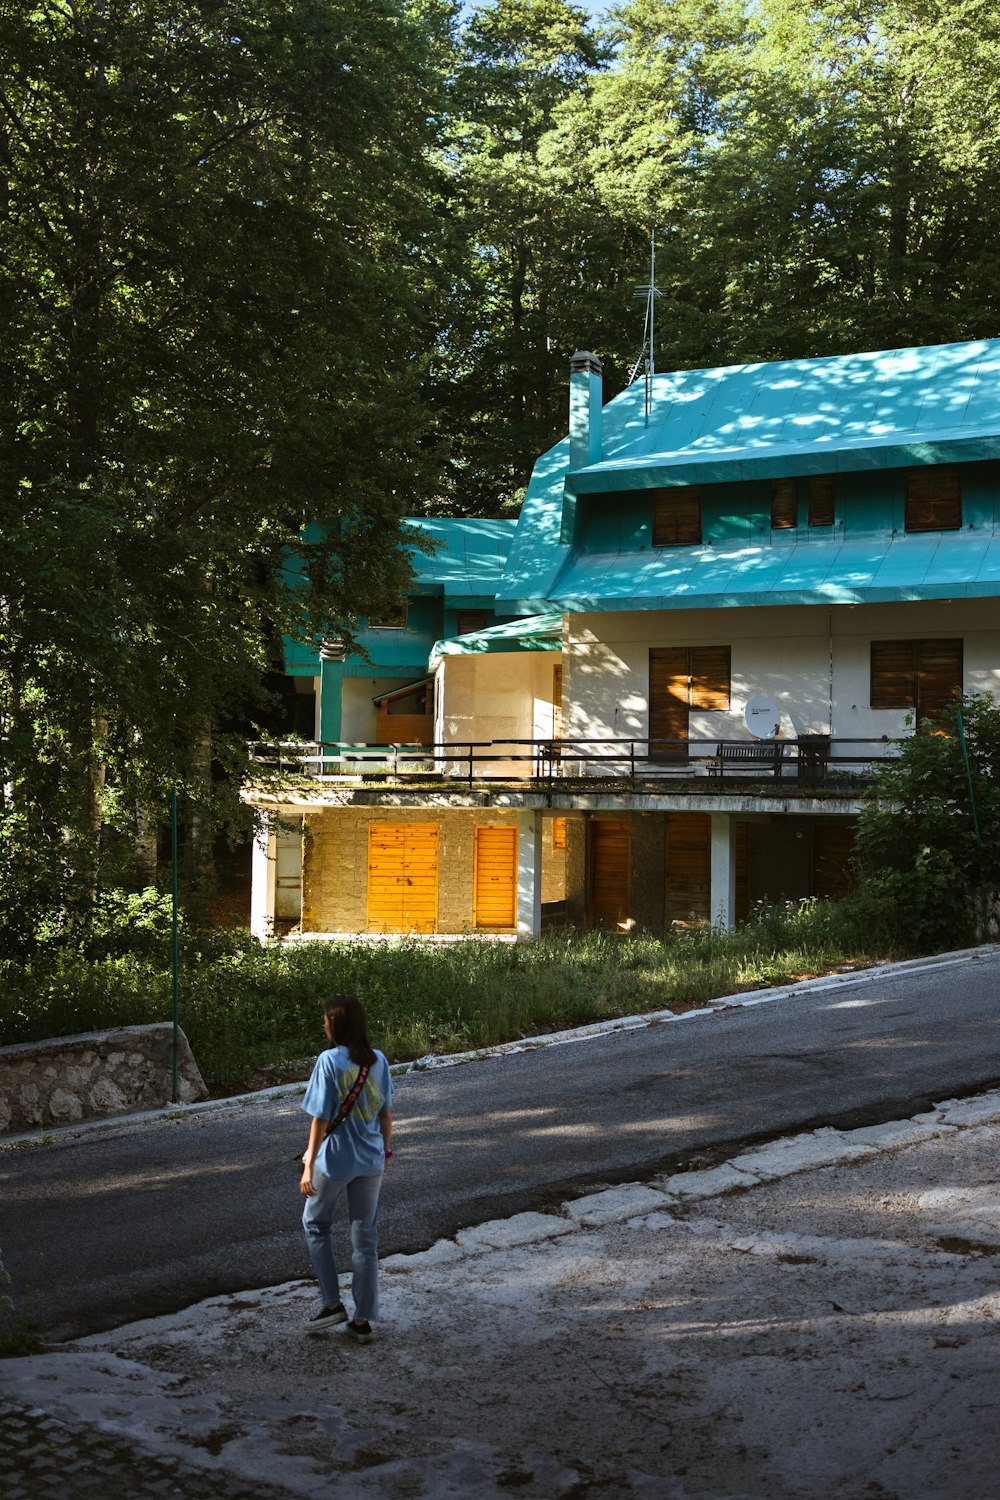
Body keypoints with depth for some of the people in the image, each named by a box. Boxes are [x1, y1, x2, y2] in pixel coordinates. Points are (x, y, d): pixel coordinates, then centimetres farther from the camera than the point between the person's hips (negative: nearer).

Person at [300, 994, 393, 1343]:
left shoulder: (329, 1061, -17)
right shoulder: (378, 1061, -2)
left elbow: (321, 1118, -16)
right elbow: (387, 1112, 6)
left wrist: (309, 1165, -9)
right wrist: (385, 1150, 20)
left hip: (335, 1160, -5)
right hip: (371, 1162, 5)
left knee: (316, 1224, 20)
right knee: (366, 1238, 11)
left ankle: (332, 1303, 17)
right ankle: (363, 1320, 15)